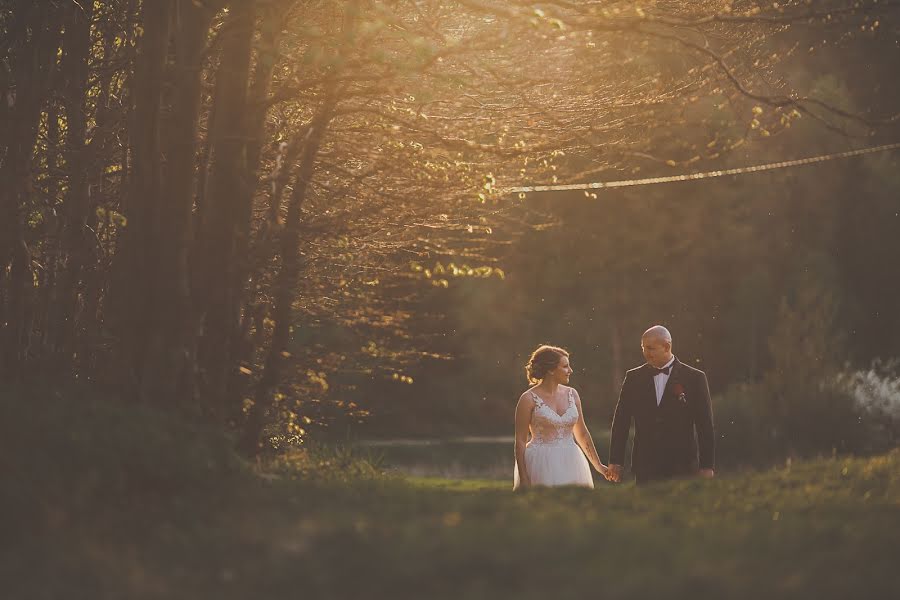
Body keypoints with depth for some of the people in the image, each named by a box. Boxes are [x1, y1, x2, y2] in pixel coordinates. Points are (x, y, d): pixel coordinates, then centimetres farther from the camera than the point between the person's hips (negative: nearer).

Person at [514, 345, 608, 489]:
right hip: (542, 465, -5)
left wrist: (598, 465, 19)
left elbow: (582, 433, 17)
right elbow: (520, 441, -6)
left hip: (570, 463, 5)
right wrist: (523, 479, -12)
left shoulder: (571, 394, 9)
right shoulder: (529, 399, -6)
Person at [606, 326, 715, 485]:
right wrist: (615, 462, 3)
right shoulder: (634, 378, 8)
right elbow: (620, 422, 9)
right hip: (645, 467, 2)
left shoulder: (694, 378, 1)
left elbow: (705, 426, 1)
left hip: (682, 467, -2)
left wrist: (706, 467, -4)